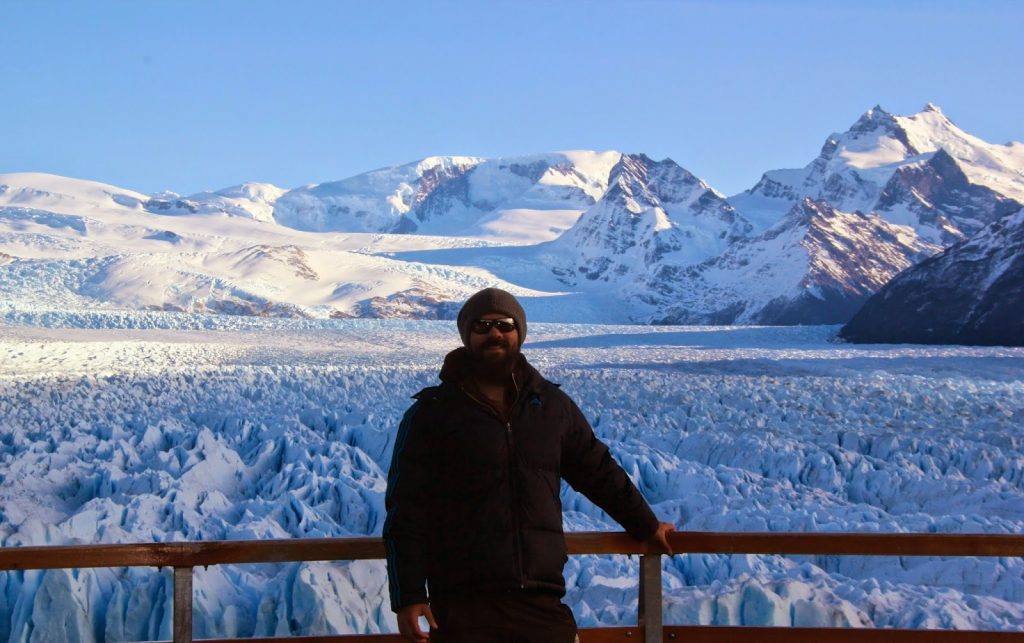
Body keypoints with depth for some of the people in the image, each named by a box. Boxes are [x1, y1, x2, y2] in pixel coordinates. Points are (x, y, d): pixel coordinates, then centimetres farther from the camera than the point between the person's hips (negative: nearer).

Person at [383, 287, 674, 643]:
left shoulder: (551, 405, 12)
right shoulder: (430, 413, 2)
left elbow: (598, 471, 25)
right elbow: (406, 511, -1)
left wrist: (647, 526, 32)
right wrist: (408, 597, -7)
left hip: (543, 601, 3)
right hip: (463, 608, -3)